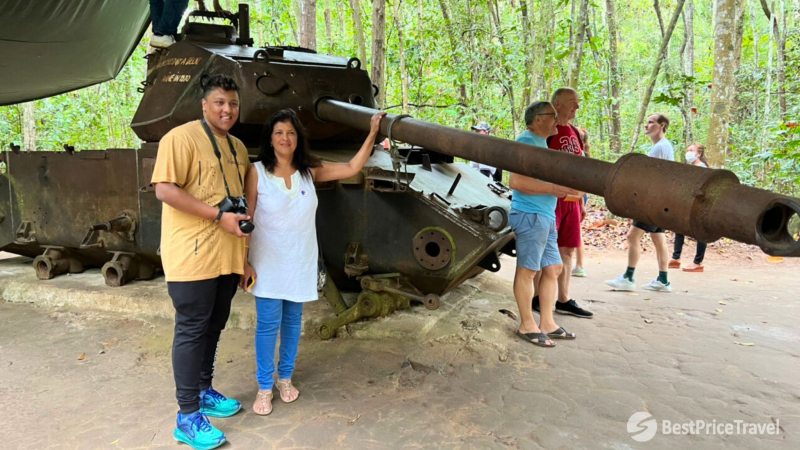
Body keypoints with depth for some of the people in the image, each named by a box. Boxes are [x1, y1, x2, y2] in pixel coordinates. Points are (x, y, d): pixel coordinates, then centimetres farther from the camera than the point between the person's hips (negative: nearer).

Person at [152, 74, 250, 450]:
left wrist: (245, 216, 9)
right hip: (193, 253, -8)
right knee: (192, 330, -1)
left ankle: (204, 392, 34)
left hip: (227, 254, 8)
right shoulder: (182, 137, -9)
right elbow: (164, 190, -18)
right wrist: (220, 217, -21)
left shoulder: (238, 147, 16)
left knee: (214, 327, 17)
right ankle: (188, 417, 10)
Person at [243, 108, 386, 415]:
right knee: (268, 323, -1)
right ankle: (264, 387, 14)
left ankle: (285, 378, 29)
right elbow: (246, 220, -7)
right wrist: (244, 262, -10)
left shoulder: (310, 172, 2)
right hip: (268, 263, -3)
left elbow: (352, 168, 0)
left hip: (300, 262, 4)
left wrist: (372, 134, -4)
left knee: (293, 320, 12)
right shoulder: (257, 172, -7)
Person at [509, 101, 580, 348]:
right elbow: (516, 181, -23)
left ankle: (547, 323, 21)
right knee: (527, 270, -2)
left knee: (552, 268, 12)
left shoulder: (540, 142, 20)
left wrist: (561, 187, 16)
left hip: (545, 216, 10)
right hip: (531, 215, -10)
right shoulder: (527, 141, -12)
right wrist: (552, 188, -21)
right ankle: (527, 325, 7)